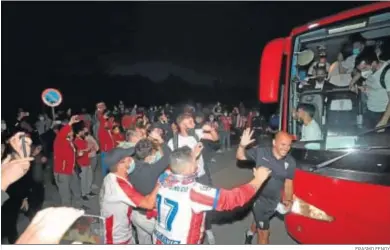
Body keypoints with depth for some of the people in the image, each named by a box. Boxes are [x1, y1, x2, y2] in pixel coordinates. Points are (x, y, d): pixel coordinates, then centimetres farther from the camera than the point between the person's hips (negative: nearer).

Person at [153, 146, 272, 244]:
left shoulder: (164, 179, -12)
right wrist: (258, 180, -15)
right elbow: (234, 198, -27)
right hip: (181, 243, -7)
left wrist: (191, 156, 19)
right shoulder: (193, 191, -29)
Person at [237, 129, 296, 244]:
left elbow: (288, 183, 1)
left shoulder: (290, 162, -9)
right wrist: (242, 145, -27)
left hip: (274, 201, 5)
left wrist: (288, 200, -10)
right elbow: (240, 156, -8)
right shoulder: (260, 152, -18)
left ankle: (250, 233, 63)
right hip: (258, 198, -4)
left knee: (260, 222, 30)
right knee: (264, 232, 1)